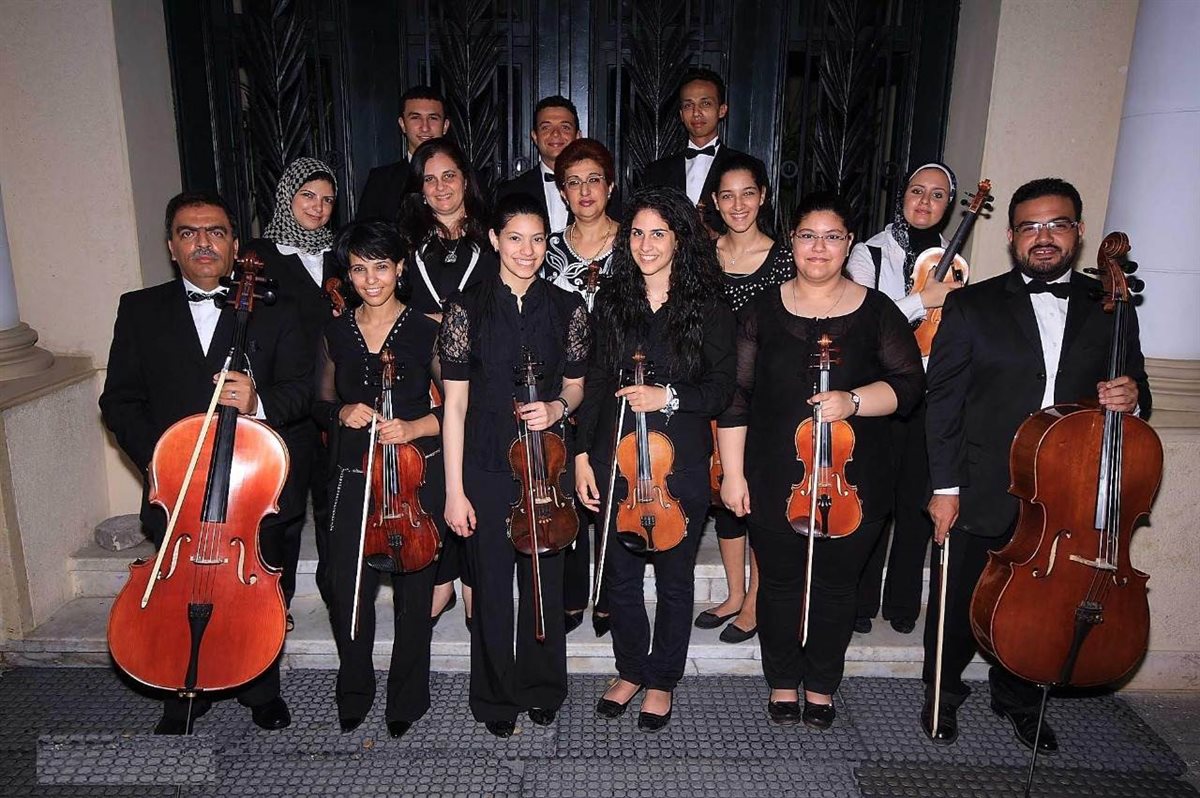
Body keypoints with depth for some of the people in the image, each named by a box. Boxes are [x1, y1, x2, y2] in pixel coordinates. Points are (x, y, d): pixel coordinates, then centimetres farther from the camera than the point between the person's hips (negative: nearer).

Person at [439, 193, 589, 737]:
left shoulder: (566, 307, 1)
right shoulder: (467, 308, -5)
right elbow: (455, 403, -6)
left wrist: (557, 407, -13)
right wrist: (454, 490, -8)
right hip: (486, 468, -1)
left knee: (545, 581, 13)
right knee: (492, 586, 9)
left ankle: (542, 688, 36)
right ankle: (496, 696, 32)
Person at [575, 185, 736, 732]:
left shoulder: (708, 308, -3)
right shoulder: (611, 301, 5)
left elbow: (720, 389, -4)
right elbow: (596, 383, 6)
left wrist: (668, 396, -21)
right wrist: (583, 454, 1)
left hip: (680, 463, -2)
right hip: (616, 459, 3)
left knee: (674, 576, 11)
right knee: (620, 573, 13)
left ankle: (662, 680, 32)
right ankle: (631, 670, 36)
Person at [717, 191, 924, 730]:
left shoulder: (877, 312, 1)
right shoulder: (763, 312, 1)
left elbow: (908, 383, -2)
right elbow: (735, 396, 0)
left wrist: (853, 400, -21)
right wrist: (733, 473, -4)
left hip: (852, 483, 0)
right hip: (775, 480, 0)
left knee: (835, 585, 13)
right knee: (780, 583, 12)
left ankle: (822, 685, 34)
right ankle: (782, 682, 32)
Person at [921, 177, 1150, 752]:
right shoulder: (972, 306, -2)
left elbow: (1133, 391, 13)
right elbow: (942, 400, -5)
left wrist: (1131, 396, -12)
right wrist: (945, 486, -9)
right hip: (980, 495, -2)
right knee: (958, 606, 12)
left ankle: (1018, 699, 42)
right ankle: (943, 693, 36)